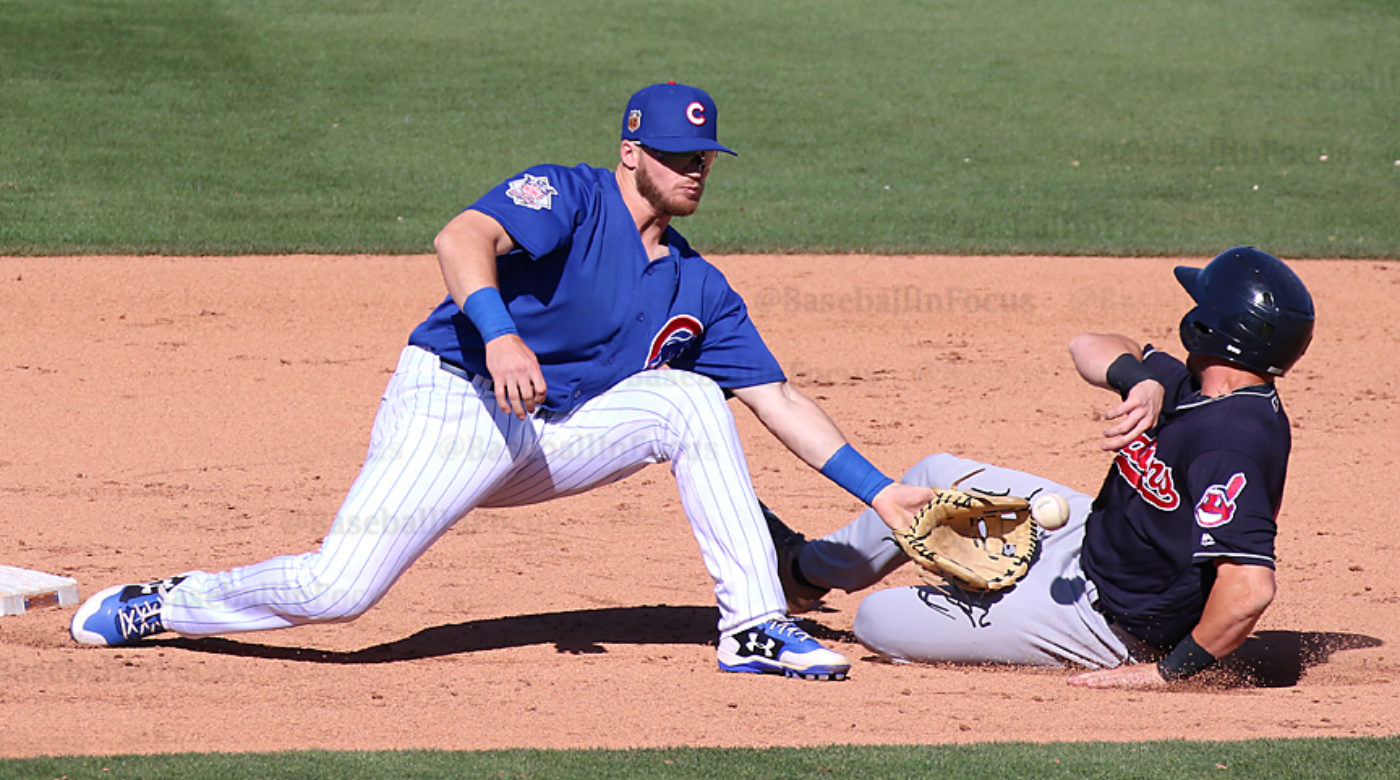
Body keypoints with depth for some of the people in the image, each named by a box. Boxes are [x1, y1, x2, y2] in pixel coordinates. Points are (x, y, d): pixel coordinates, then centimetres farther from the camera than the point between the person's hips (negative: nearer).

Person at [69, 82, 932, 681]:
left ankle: (755, 624, -9)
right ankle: (164, 606, 8)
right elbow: (462, 239, -26)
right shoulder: (568, 196, -9)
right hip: (450, 409, -6)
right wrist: (500, 332, -44)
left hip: (550, 437, 6)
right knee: (338, 588, -19)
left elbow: (779, 398, 11)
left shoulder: (699, 289, 11)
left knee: (692, 402, -11)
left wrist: (881, 491, 5)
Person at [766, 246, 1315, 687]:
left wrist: (1168, 672, -32)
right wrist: (1144, 381, -23)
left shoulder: (1229, 444, -36)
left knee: (877, 620, -2)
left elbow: (1250, 589, -44)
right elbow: (1090, 348, -1)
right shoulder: (1193, 384, -7)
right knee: (938, 476, 22)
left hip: (1103, 623, -9)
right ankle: (810, 568, 45)